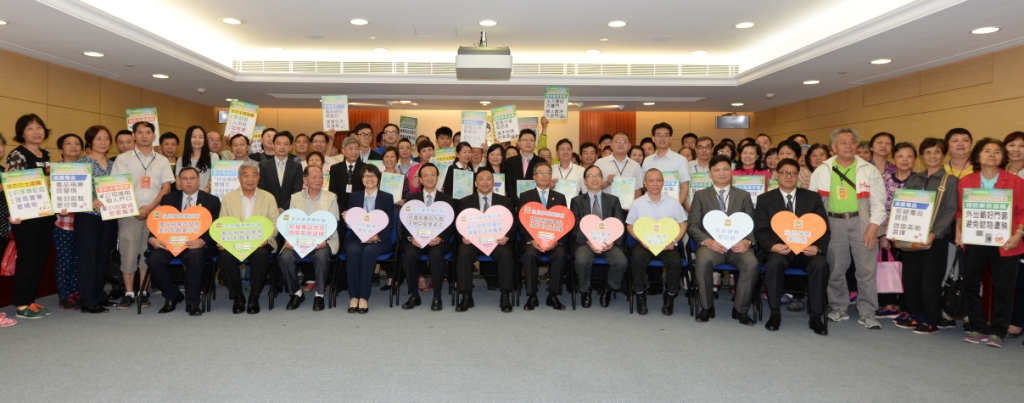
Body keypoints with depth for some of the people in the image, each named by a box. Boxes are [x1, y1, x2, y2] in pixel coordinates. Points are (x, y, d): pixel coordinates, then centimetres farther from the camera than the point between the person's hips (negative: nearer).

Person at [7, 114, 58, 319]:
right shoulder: (16, 155, -8)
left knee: (40, 259, 11)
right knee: (27, 260, -3)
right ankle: (21, 306, 6)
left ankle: (30, 301, 20)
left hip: (46, 215, 7)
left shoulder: (46, 154, 13)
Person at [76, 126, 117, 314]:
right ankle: (88, 301, 0)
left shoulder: (112, 164, 13)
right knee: (88, 257, -3)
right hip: (88, 216, -5)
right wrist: (91, 201, -25)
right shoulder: (82, 162, -3)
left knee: (104, 257, 11)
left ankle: (99, 295, 21)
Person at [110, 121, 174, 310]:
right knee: (128, 253, -1)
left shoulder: (162, 161, 9)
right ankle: (129, 293, 8)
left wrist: (150, 207, -10)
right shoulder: (123, 159, 5)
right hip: (129, 213, -1)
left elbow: (166, 187, 3)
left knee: (148, 253, 5)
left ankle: (143, 292, 12)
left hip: (154, 214, 1)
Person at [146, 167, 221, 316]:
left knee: (194, 256, -36)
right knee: (154, 259, -27)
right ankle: (172, 296, -1)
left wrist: (202, 241, -21)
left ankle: (192, 302, -20)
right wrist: (152, 238, -13)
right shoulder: (168, 199, 16)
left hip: (197, 244, -3)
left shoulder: (212, 201, 8)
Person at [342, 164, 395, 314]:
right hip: (356, 238, 2)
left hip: (379, 240, -1)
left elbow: (390, 224, 2)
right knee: (353, 252, -32)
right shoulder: (354, 197, 17)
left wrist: (377, 236, -16)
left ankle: (363, 297, -32)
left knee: (368, 252, -34)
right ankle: (353, 297, -29)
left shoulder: (387, 198, 11)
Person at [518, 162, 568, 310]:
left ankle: (553, 296, -19)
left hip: (554, 240, 1)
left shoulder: (560, 197, 16)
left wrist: (556, 240, -12)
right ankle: (532, 296, -21)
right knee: (529, 254, -33)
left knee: (560, 255, -31)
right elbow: (521, 223, 2)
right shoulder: (525, 196, 11)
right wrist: (532, 240, -15)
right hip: (531, 240, -1)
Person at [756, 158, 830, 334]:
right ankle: (775, 314, -18)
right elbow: (760, 231, -1)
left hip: (807, 250, 1)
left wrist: (818, 247, -17)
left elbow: (824, 228, 4)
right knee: (774, 263, -35)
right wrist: (773, 246, -22)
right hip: (779, 250, -1)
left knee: (821, 264, -30)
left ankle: (815, 316, -16)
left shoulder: (813, 198, 11)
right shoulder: (765, 199, 7)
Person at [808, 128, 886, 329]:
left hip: (861, 223, -1)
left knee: (866, 269, -2)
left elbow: (878, 201, 1)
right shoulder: (822, 171, 6)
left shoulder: (869, 170, 4)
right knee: (835, 269, 8)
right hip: (833, 224, 1)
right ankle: (839, 308, 21)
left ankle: (867, 313, 7)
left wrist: (874, 225, -10)